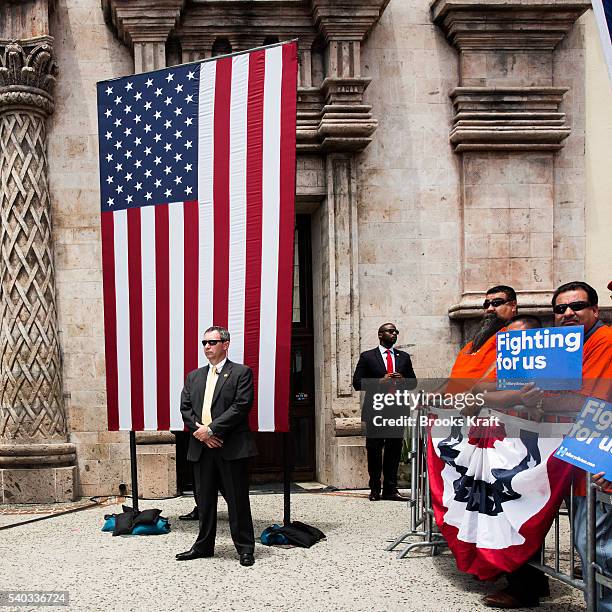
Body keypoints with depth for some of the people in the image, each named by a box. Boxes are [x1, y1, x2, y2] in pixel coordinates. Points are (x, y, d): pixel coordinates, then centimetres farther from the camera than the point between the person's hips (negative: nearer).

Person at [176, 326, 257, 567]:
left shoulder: (241, 373, 0)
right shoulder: (194, 377, 17)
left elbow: (241, 406, -11)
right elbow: (185, 409, 10)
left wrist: (211, 429, -15)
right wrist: (200, 431, -7)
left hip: (232, 447, -5)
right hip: (201, 447, 5)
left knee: (237, 499, 0)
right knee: (204, 499, 12)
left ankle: (245, 548, 9)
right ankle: (203, 545, 23)